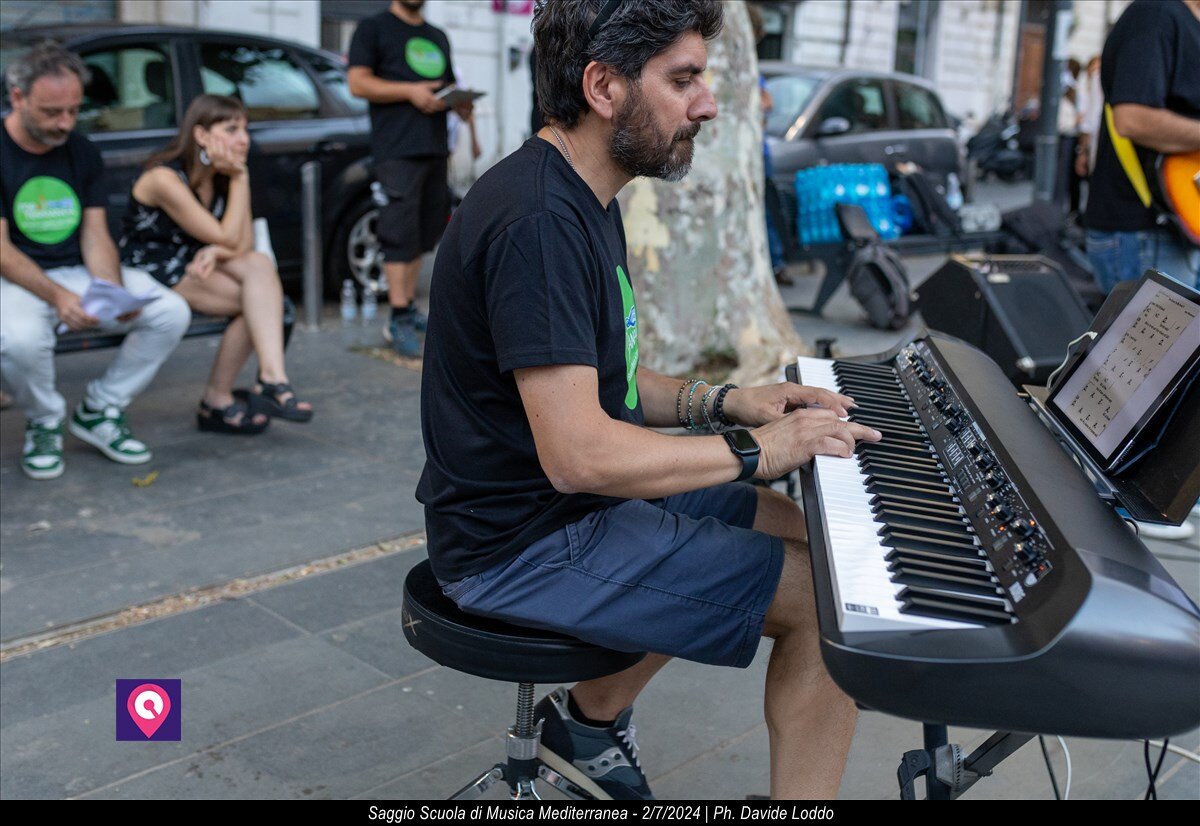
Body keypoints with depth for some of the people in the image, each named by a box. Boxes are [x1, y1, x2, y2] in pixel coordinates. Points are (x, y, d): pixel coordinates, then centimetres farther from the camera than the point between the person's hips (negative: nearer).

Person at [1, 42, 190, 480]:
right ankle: (44, 424, -4)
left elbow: (95, 236, 1)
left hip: (80, 273, 5)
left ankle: (99, 411, 2)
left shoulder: (82, 153, 6)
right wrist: (57, 297, -32)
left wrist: (116, 294, -20)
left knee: (172, 313, -16)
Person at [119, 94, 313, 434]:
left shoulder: (223, 177, 3)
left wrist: (215, 251, -24)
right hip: (149, 276, -6)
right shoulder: (166, 178, -19)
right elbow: (228, 238, -20)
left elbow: (244, 245, -2)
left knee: (260, 265, -25)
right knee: (260, 297, -24)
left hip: (196, 265, 6)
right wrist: (241, 179, -17)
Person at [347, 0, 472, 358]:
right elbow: (358, 83, -6)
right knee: (401, 233, -11)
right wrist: (409, 90, -16)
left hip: (435, 148, 7)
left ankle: (409, 306, 17)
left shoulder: (438, 37, 24)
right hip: (398, 149, -7)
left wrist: (461, 103, 7)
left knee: (424, 233, 8)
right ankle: (399, 321, -11)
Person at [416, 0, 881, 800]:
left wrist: (725, 400, 2)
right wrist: (757, 451, -18)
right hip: (526, 545, -10)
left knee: (797, 531, 22)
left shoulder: (584, 200, 10)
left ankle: (591, 717, 27)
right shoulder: (538, 223, -24)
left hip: (581, 499, 10)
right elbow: (579, 453, -30)